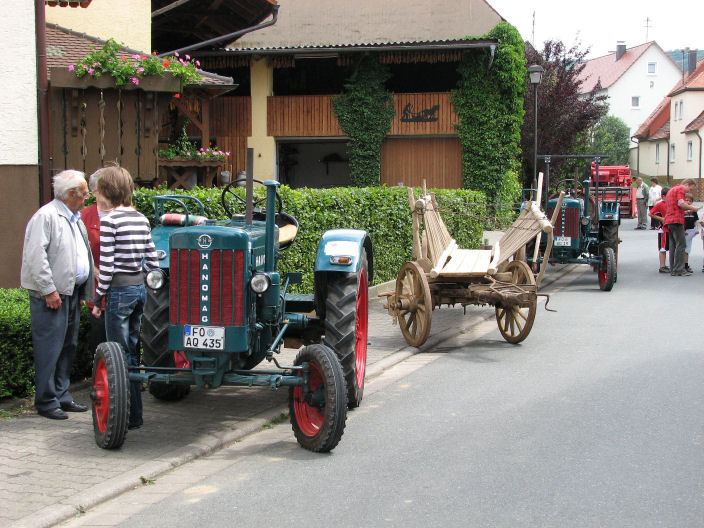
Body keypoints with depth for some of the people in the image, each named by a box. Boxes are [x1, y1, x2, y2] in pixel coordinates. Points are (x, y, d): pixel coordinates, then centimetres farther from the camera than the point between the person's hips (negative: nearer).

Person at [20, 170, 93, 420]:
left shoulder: (75, 219, 17)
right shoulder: (46, 216, -11)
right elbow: (36, 256, -17)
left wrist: (85, 289, 19)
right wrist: (49, 290, -19)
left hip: (72, 292, 9)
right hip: (52, 295, -9)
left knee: (68, 347, 13)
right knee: (50, 349, -5)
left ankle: (62, 396, 22)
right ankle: (46, 401, 2)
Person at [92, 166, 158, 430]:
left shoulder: (109, 221, -13)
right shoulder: (142, 219, 7)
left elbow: (107, 266, -14)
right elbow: (152, 262, 9)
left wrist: (98, 299, -6)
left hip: (119, 290, -7)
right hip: (140, 288, 7)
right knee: (132, 351, 16)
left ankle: (128, 416, 3)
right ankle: (135, 413, 22)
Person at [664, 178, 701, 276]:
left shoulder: (672, 190, 27)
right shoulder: (680, 189, -3)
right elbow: (681, 203, -17)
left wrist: (685, 210, 24)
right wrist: (693, 208, -5)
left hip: (668, 220, 10)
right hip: (676, 220, -9)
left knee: (673, 245, 9)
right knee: (680, 245, -9)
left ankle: (673, 270, 7)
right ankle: (679, 270, -13)